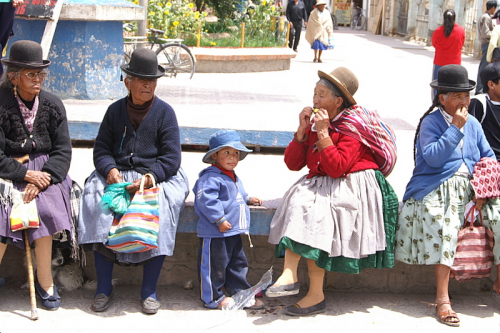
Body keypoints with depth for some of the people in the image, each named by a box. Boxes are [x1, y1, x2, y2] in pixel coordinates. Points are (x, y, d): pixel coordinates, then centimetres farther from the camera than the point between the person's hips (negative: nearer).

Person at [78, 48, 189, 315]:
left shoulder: (164, 112, 3)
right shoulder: (115, 110, 12)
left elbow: (171, 158, -3)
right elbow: (101, 149, 9)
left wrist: (149, 178, -20)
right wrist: (110, 170, -13)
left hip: (157, 176, -2)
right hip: (117, 175, 2)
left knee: (159, 211, -32)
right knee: (98, 204, -27)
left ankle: (149, 290, -19)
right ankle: (104, 287, -18)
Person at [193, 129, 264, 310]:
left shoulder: (234, 178, 17)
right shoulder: (211, 177, -16)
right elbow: (207, 200, -26)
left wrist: (248, 199, 26)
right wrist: (219, 219, -26)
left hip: (233, 232, 10)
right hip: (215, 233, -10)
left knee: (238, 263, 15)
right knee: (215, 265, 1)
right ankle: (213, 298, 13)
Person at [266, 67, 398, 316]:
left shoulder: (352, 126, -11)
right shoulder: (314, 121, 9)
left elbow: (337, 168, -23)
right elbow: (292, 163, 5)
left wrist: (323, 133, -21)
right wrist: (302, 130, -6)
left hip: (351, 187, -6)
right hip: (319, 183, 6)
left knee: (314, 207, -27)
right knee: (298, 200, -24)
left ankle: (315, 294, -23)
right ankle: (289, 275, -32)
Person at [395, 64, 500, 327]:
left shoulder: (472, 124, 17)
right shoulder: (431, 122, -1)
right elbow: (433, 158, -16)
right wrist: (456, 128, -14)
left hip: (470, 188, 6)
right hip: (437, 189, -6)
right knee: (445, 225, -34)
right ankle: (442, 298, -30)